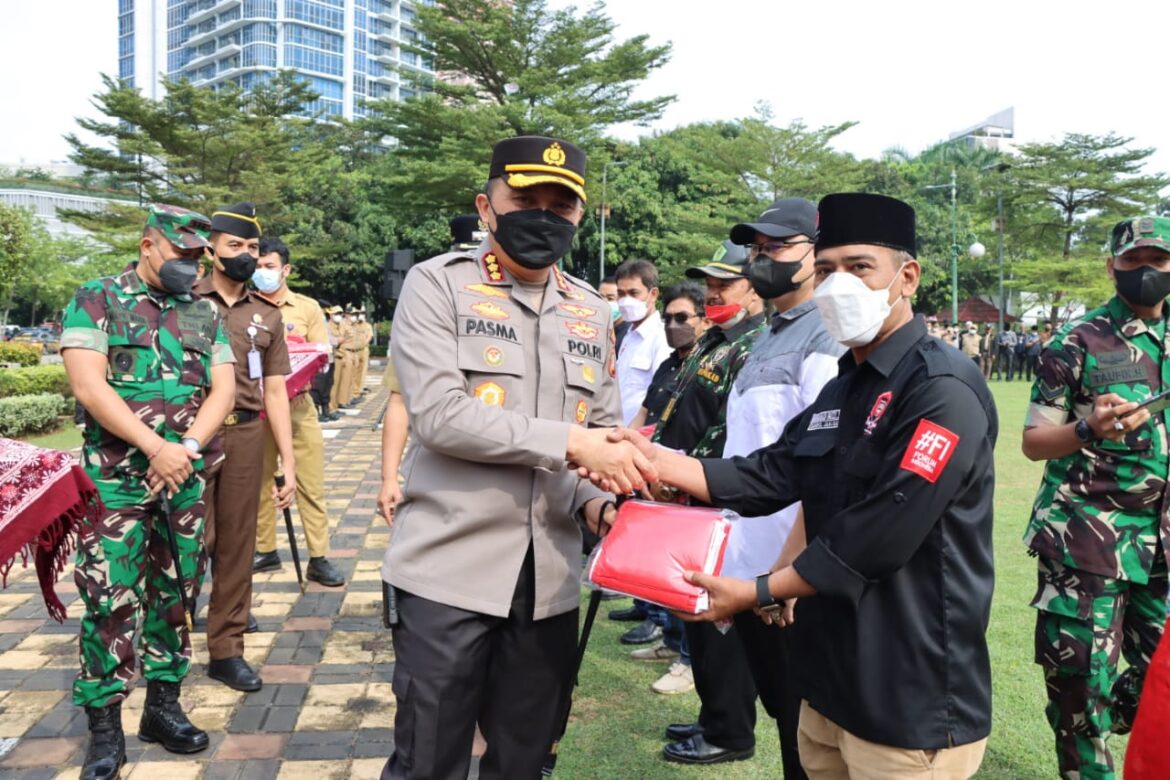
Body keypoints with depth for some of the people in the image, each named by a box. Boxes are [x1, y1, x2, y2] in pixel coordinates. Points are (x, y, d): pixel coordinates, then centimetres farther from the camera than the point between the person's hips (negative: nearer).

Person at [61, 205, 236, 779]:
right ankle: (104, 727, 11)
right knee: (110, 598, -2)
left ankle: (163, 704, 25)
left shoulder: (204, 314, 10)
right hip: (115, 478, -4)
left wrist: (187, 448, -11)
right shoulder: (96, 301, -2)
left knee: (174, 593, 11)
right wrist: (155, 446, -18)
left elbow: (223, 388, 4)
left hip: (188, 478, 4)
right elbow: (88, 386, -12)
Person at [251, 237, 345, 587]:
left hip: (297, 405, -1)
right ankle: (264, 549, 23)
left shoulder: (308, 308, 5)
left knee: (310, 482, -1)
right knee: (259, 480, 9)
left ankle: (319, 558, 4)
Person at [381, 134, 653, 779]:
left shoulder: (592, 312, 11)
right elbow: (438, 414, -18)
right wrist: (569, 442, -19)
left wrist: (596, 504, -5)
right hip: (448, 570, -4)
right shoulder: (437, 284, -5)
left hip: (549, 580, 5)